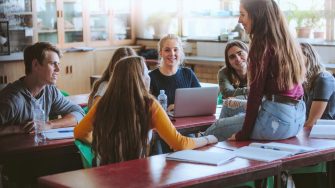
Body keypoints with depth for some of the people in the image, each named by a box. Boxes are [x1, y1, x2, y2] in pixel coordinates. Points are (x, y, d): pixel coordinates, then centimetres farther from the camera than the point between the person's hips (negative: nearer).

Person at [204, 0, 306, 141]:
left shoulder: (262, 44, -12)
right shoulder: (287, 42, 12)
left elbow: (256, 92, -14)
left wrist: (243, 134, -8)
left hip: (276, 118, -9)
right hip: (297, 117, 9)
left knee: (214, 130, 9)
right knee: (239, 117, 30)